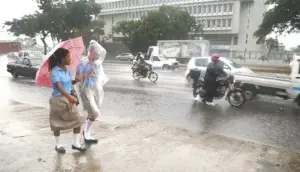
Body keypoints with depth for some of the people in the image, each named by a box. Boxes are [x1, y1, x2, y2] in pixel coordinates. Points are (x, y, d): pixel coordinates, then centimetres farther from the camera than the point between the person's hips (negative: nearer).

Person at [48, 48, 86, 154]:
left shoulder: (67, 70, 6)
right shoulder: (55, 72, -17)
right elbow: (59, 87, -28)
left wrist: (76, 80, -6)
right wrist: (69, 96, -42)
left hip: (68, 98, 7)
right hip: (58, 99, -7)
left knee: (78, 120, 5)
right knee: (57, 123, 9)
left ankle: (76, 143, 17)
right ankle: (58, 145, 27)